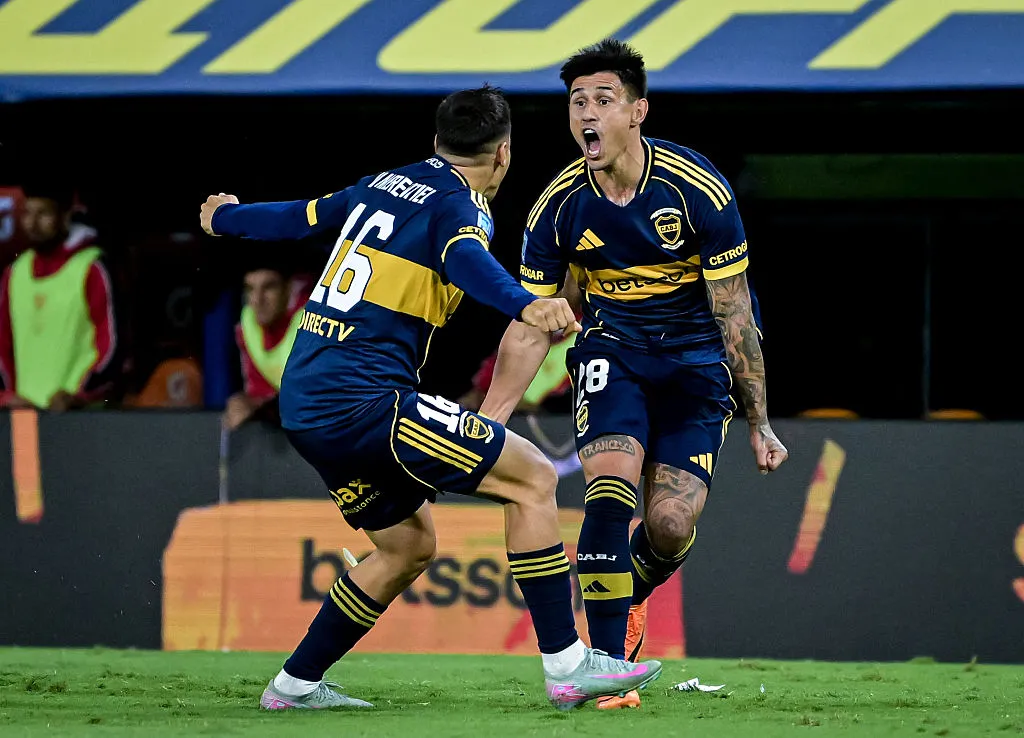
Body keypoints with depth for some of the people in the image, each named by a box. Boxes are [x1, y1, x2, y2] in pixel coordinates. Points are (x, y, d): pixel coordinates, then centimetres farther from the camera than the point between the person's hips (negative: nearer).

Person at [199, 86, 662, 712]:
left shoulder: (382, 186, 17)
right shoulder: (462, 206, -7)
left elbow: (297, 217, 31)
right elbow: (466, 260, -31)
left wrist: (226, 218, 51)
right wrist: (525, 305, -50)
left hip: (303, 405, 9)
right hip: (364, 398, -9)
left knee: (409, 544, 22)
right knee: (533, 478, -7)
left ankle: (294, 684, 24)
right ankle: (567, 666, -12)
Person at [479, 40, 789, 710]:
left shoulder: (697, 189, -20)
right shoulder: (560, 206, -13)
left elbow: (734, 315, -12)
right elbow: (530, 327, -2)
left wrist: (759, 422, -9)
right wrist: (487, 424, -6)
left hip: (696, 359, -1)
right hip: (613, 348, 1)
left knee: (672, 523, -13)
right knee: (610, 486, -23)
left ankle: (629, 594, 23)